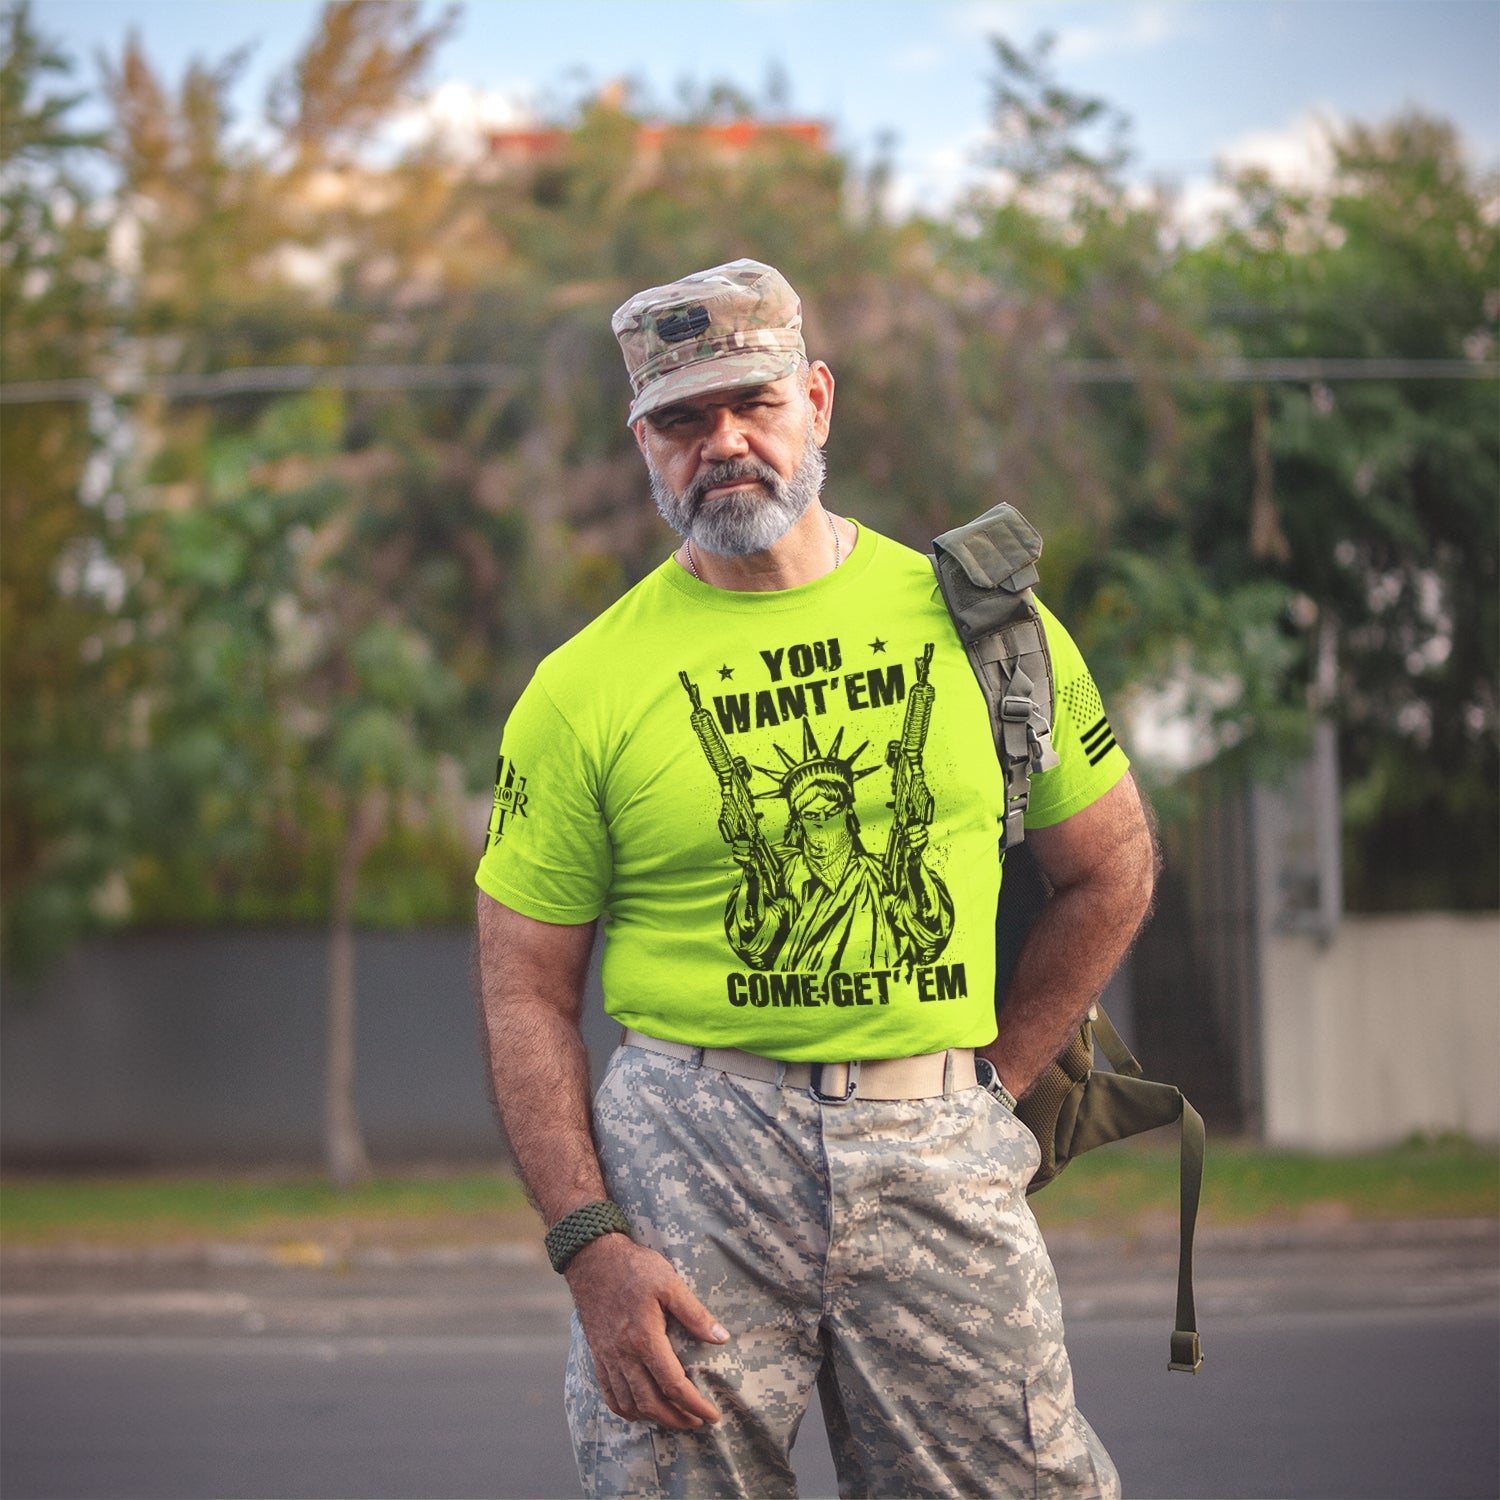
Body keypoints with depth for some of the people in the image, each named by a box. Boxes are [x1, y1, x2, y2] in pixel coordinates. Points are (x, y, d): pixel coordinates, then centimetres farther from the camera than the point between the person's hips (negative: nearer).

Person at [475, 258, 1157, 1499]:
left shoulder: (973, 618, 6)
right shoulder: (587, 686, 1)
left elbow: (1111, 871, 16)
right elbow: (526, 991, 1)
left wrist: (989, 1087, 8)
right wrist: (591, 1246, -10)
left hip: (942, 1163, 1)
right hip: (688, 1153, -1)